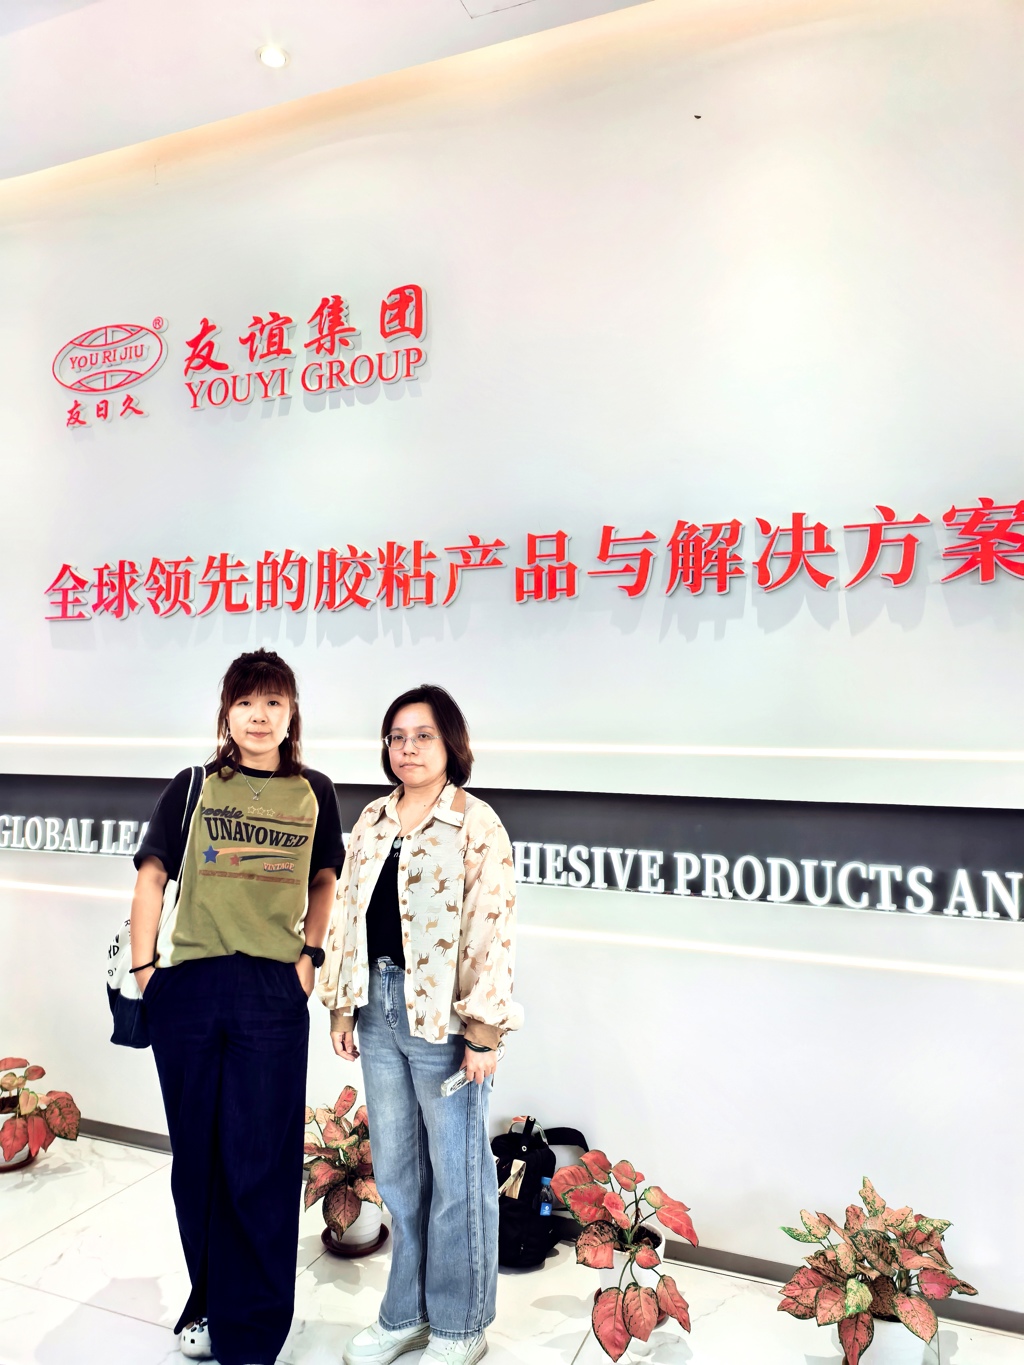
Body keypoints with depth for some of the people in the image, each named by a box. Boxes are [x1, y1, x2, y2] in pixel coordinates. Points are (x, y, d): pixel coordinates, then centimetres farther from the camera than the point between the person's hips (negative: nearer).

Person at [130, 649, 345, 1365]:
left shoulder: (314, 793, 5)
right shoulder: (193, 788, 4)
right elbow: (152, 878, 6)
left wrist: (311, 952, 5)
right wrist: (143, 969, 1)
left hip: (274, 991, -1)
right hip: (189, 988, 1)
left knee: (260, 1164, 4)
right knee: (198, 1155, 14)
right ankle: (208, 1301, 36)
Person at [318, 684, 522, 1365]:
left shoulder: (475, 824, -11)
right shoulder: (373, 821, 9)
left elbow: (492, 930, -14)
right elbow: (347, 912, 13)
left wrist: (484, 1030, -15)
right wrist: (343, 1005, 11)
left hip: (442, 1015, -6)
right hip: (379, 1008, 6)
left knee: (457, 1174, 9)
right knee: (396, 1169, 19)